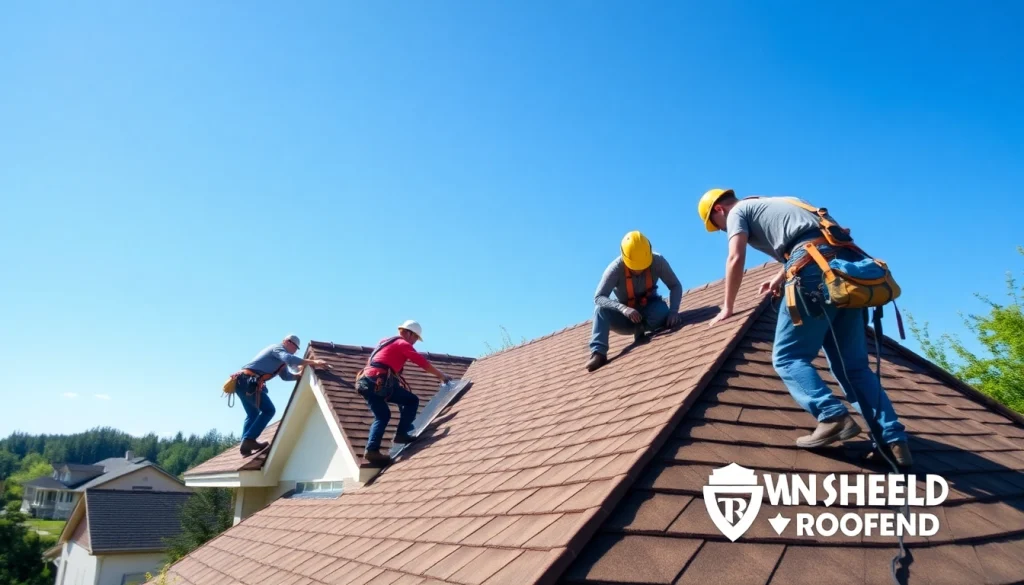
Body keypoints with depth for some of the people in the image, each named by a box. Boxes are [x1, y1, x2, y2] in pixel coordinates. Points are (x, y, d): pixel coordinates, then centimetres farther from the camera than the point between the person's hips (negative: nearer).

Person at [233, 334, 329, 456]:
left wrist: (300, 374, 6)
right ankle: (249, 440, -12)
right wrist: (313, 362, -27)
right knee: (268, 410, -7)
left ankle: (245, 445, 13)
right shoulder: (278, 348, -2)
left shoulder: (279, 357, 29)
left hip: (242, 381, 10)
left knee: (253, 414, 20)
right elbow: (289, 359, -24)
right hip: (249, 381, -10)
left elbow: (286, 376, 24)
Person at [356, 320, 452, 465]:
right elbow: (422, 361, -3)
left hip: (365, 381, 8)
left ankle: (371, 449, 4)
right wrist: (440, 375, 4)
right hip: (378, 381, -8)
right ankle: (401, 434, -3)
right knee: (412, 401, 3)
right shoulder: (403, 344, 4)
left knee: (382, 416, 16)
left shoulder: (387, 342, 29)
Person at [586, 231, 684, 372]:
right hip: (627, 316, -1)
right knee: (601, 309, -31)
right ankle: (598, 353, -39)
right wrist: (623, 308, -47)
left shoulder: (657, 261, -21)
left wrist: (673, 311, -30)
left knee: (662, 311, -35)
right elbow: (598, 298, -31)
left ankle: (641, 329, -7)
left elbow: (675, 286, -12)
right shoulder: (615, 268, -26)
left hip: (650, 310, 1)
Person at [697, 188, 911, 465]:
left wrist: (728, 307, 10)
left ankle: (834, 417, -21)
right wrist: (779, 278, 55)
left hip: (816, 267, -8)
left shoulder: (738, 211, 12)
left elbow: (736, 259, 0)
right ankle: (894, 439, -3)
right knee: (852, 365, 8)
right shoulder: (772, 205, 35)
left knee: (787, 357, -3)